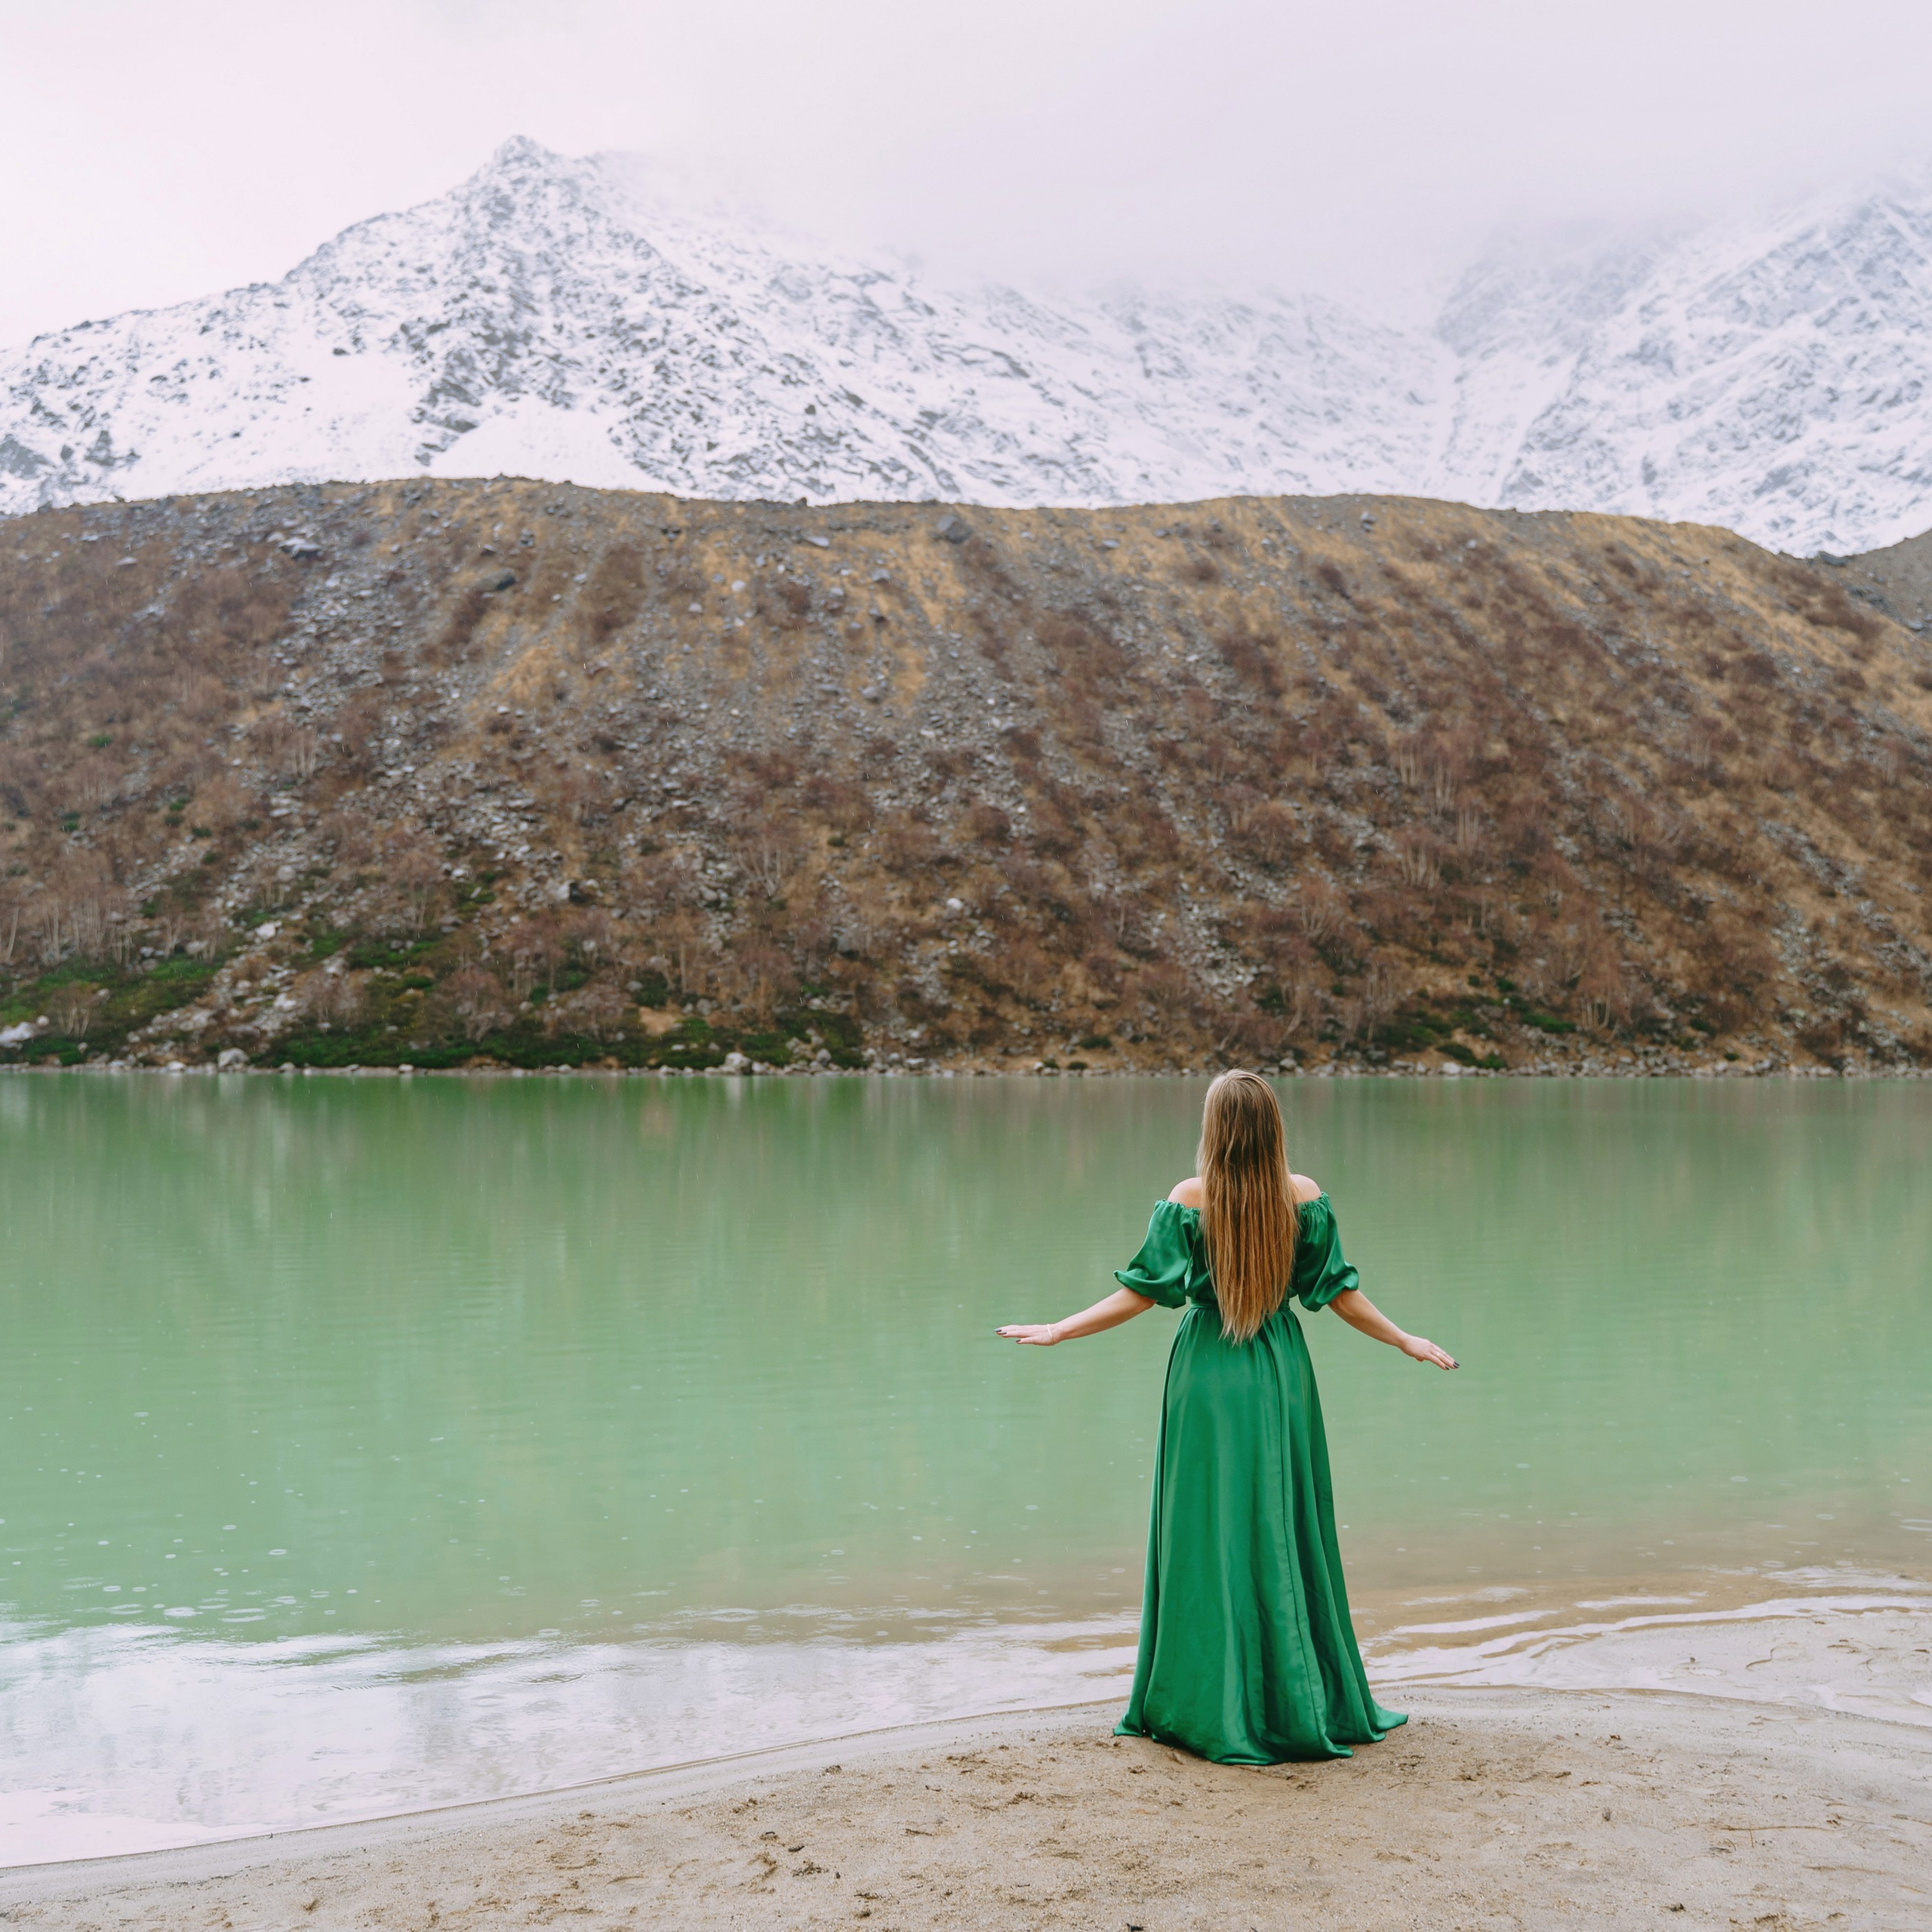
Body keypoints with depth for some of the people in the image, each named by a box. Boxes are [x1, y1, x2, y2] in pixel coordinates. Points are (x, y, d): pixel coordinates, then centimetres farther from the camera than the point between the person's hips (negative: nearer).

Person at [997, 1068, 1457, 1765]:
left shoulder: (1187, 1201, -11)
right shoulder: (1305, 1196, -5)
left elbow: (1142, 1292, -10)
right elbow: (1339, 1292, 0)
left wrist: (1059, 1330, -2)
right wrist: (1406, 1341, 14)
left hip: (1207, 1374, -2)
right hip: (1281, 1372, 2)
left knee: (1209, 1534, 6)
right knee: (1285, 1534, 12)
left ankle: (1211, 1709, 10)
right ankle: (1298, 1702, 20)